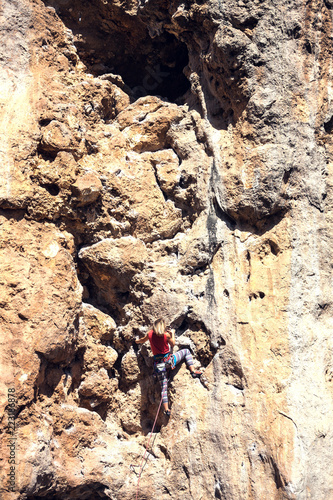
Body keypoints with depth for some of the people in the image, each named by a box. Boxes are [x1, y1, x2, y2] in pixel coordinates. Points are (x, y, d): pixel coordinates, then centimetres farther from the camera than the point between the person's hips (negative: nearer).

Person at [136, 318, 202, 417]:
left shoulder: (150, 334, 2)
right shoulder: (166, 335, -8)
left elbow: (142, 341, 23)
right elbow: (173, 344, 10)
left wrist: (138, 341, 45)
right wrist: (172, 334, 24)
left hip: (158, 364, 3)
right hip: (169, 360, -3)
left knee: (164, 387, 8)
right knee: (186, 351, 19)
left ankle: (166, 409, 2)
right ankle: (193, 371, 11)